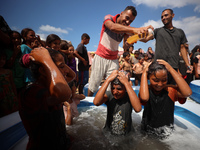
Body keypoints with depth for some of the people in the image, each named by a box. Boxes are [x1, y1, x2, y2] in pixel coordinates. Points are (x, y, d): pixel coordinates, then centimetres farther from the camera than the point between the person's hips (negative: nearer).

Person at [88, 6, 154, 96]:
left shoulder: (127, 28, 2)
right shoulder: (109, 18, -9)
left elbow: (124, 47, -8)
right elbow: (112, 27, -34)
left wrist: (128, 43, -31)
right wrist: (134, 29, -47)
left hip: (113, 60, 3)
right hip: (101, 57, -2)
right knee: (93, 85, 3)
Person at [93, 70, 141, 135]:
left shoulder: (129, 96, -14)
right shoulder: (109, 95, -12)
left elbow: (138, 109, -34)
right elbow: (96, 102, -32)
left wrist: (127, 83, -33)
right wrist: (108, 80, -31)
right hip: (108, 133, 1)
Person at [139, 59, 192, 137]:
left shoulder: (170, 90, -7)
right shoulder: (147, 90, -12)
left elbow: (187, 93, -26)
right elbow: (144, 98, -35)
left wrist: (171, 69, -19)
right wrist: (144, 74, -23)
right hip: (148, 131, -1)